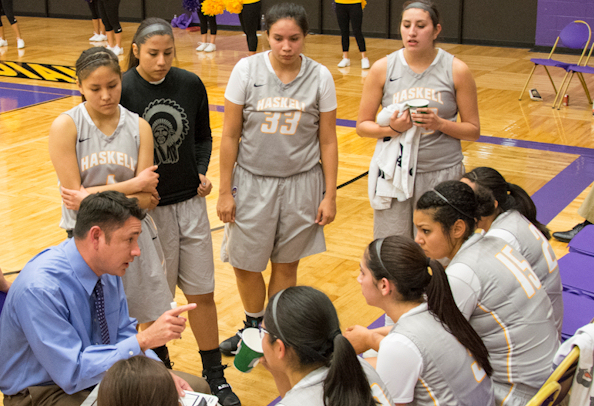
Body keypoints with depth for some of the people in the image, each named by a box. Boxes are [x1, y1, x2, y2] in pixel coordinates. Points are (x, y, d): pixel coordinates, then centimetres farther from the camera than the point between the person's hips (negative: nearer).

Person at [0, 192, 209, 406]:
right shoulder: (40, 289, -30)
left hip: (99, 373, 7)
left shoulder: (108, 269, -7)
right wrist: (144, 340, -33)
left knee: (197, 388, 0)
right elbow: (73, 374, -30)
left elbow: (123, 334, 4)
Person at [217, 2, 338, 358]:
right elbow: (230, 135, -4)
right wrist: (225, 192, -4)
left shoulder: (320, 76, -5)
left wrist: (330, 196, -1)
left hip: (302, 182, 0)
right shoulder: (247, 70, -8)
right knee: (246, 263, 7)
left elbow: (328, 141, 0)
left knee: (286, 264, 10)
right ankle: (253, 327, 35)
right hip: (253, 181, 0)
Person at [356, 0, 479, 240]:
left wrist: (440, 124, -16)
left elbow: (473, 131, 2)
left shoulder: (456, 70, -1)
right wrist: (391, 128, -15)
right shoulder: (382, 68, 1)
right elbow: (362, 125, 4)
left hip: (442, 174, -1)